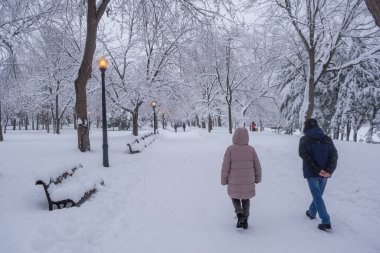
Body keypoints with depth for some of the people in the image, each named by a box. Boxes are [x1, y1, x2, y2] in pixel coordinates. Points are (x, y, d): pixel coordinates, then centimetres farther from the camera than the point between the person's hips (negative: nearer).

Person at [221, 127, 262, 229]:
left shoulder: (230, 149, -14)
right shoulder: (251, 149, -7)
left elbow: (225, 167, -11)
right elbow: (257, 167, 0)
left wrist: (224, 180, 2)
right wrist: (257, 178, 16)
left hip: (234, 182, -2)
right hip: (248, 182, 2)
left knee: (235, 197, 23)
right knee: (246, 200, 22)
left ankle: (239, 215, 2)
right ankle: (245, 221, 23)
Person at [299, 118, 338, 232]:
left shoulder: (304, 140, -6)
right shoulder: (327, 139, 5)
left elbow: (304, 155, -18)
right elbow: (334, 155, -5)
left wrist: (317, 170, -18)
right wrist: (329, 170, -14)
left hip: (311, 173, -4)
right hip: (324, 173, 5)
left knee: (317, 197, 2)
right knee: (318, 194, 21)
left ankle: (326, 222, -4)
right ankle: (312, 212, 41)